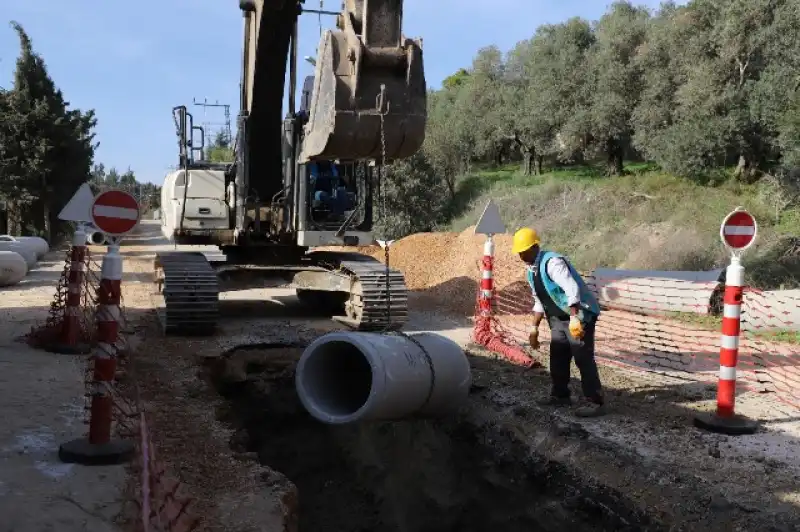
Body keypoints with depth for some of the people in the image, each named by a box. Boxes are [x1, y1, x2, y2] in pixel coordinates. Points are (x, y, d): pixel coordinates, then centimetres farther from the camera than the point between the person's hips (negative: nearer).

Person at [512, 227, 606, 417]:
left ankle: (595, 403, -1)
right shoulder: (531, 270, 7)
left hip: (580, 314, -9)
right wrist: (535, 327, 16)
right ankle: (560, 395, 29)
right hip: (558, 318, 9)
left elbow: (572, 289, -32)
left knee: (583, 359, -9)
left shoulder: (552, 262, -22)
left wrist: (574, 319, -39)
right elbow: (539, 301, 17)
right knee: (557, 358, 15)